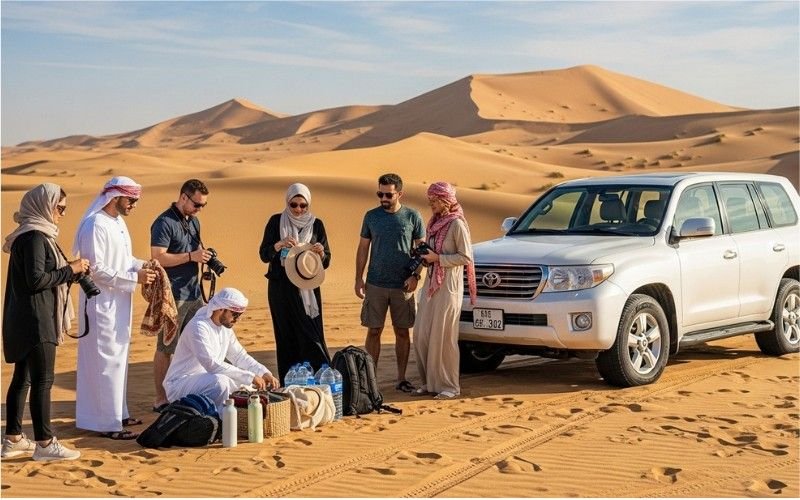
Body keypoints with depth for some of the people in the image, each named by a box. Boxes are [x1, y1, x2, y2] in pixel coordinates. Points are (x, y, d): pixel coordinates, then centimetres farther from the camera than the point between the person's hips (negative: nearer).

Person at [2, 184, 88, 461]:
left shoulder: (34, 235, 15)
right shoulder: (34, 237, -15)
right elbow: (36, 280, -21)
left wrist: (72, 271, 9)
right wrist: (70, 270, -13)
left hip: (24, 320, 10)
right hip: (35, 320, -10)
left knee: (23, 377, 13)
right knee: (43, 379, -7)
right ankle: (44, 443, -4)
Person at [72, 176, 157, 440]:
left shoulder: (118, 222, 12)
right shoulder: (95, 226, -18)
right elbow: (95, 268, -22)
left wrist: (142, 266, 2)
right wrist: (134, 277, -20)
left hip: (119, 302, 10)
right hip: (101, 302, -10)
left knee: (118, 358, 16)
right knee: (107, 361, -5)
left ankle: (117, 412, 26)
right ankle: (107, 422, 0)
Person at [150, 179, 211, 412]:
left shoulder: (194, 222, 15)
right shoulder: (164, 223, -13)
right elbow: (158, 258, -20)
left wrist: (205, 255, 5)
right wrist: (191, 256, -21)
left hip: (193, 293, 9)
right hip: (172, 295, -8)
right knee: (166, 349, 0)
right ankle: (161, 399, 8)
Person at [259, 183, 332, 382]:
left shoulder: (316, 224, 5)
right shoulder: (276, 222, 1)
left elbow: (326, 262, 3)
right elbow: (263, 254, -3)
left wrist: (321, 252, -19)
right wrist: (279, 244, -22)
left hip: (308, 289, 1)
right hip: (281, 289, -1)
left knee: (311, 336, -4)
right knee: (287, 337, 0)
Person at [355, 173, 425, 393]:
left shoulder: (412, 216, 0)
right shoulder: (371, 216, 4)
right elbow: (363, 248, 8)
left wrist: (415, 276, -8)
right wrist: (358, 278, 2)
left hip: (403, 285, -1)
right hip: (375, 284, 1)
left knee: (402, 332, 6)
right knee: (374, 331, 2)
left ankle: (402, 379, 15)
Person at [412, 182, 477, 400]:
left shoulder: (457, 224, -9)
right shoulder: (434, 222, 14)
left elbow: (465, 257, -13)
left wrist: (437, 258, -17)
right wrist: (424, 256, 4)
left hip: (449, 286, -8)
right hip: (430, 284, 8)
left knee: (443, 336, -5)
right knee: (421, 334, 5)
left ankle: (449, 385, 4)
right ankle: (429, 381, 15)